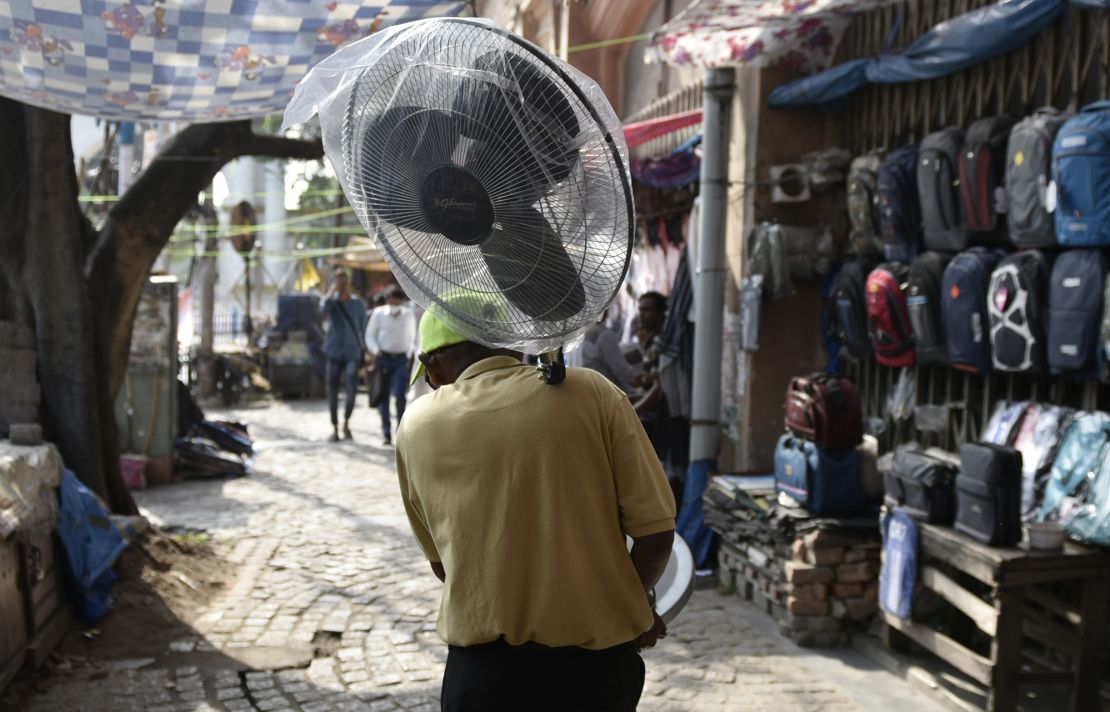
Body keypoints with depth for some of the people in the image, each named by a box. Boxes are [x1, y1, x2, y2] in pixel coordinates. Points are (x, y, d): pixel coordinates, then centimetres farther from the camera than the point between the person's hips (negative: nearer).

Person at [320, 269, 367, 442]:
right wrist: (333, 288, -17)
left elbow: (364, 328, 10)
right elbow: (323, 309, -22)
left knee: (352, 389, -16)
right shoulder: (331, 301, 3)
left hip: (353, 352, 0)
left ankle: (346, 423, 3)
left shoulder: (359, 304, 7)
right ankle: (334, 427, 16)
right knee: (333, 391, 4)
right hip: (334, 351, 1)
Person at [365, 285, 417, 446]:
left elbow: (412, 338, 16)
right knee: (383, 396, 3)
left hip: (402, 359, 0)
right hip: (383, 358, 0)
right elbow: (370, 335, 6)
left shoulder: (408, 315, 7)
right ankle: (386, 433, 12)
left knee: (400, 395, -13)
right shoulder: (378, 313, 2)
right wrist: (375, 351, -8)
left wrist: (410, 355, 7)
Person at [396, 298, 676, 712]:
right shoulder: (591, 393, -7)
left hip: (482, 667, 1)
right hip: (595, 662, 0)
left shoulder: (418, 427, -1)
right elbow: (656, 530, -7)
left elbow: (441, 562, 8)